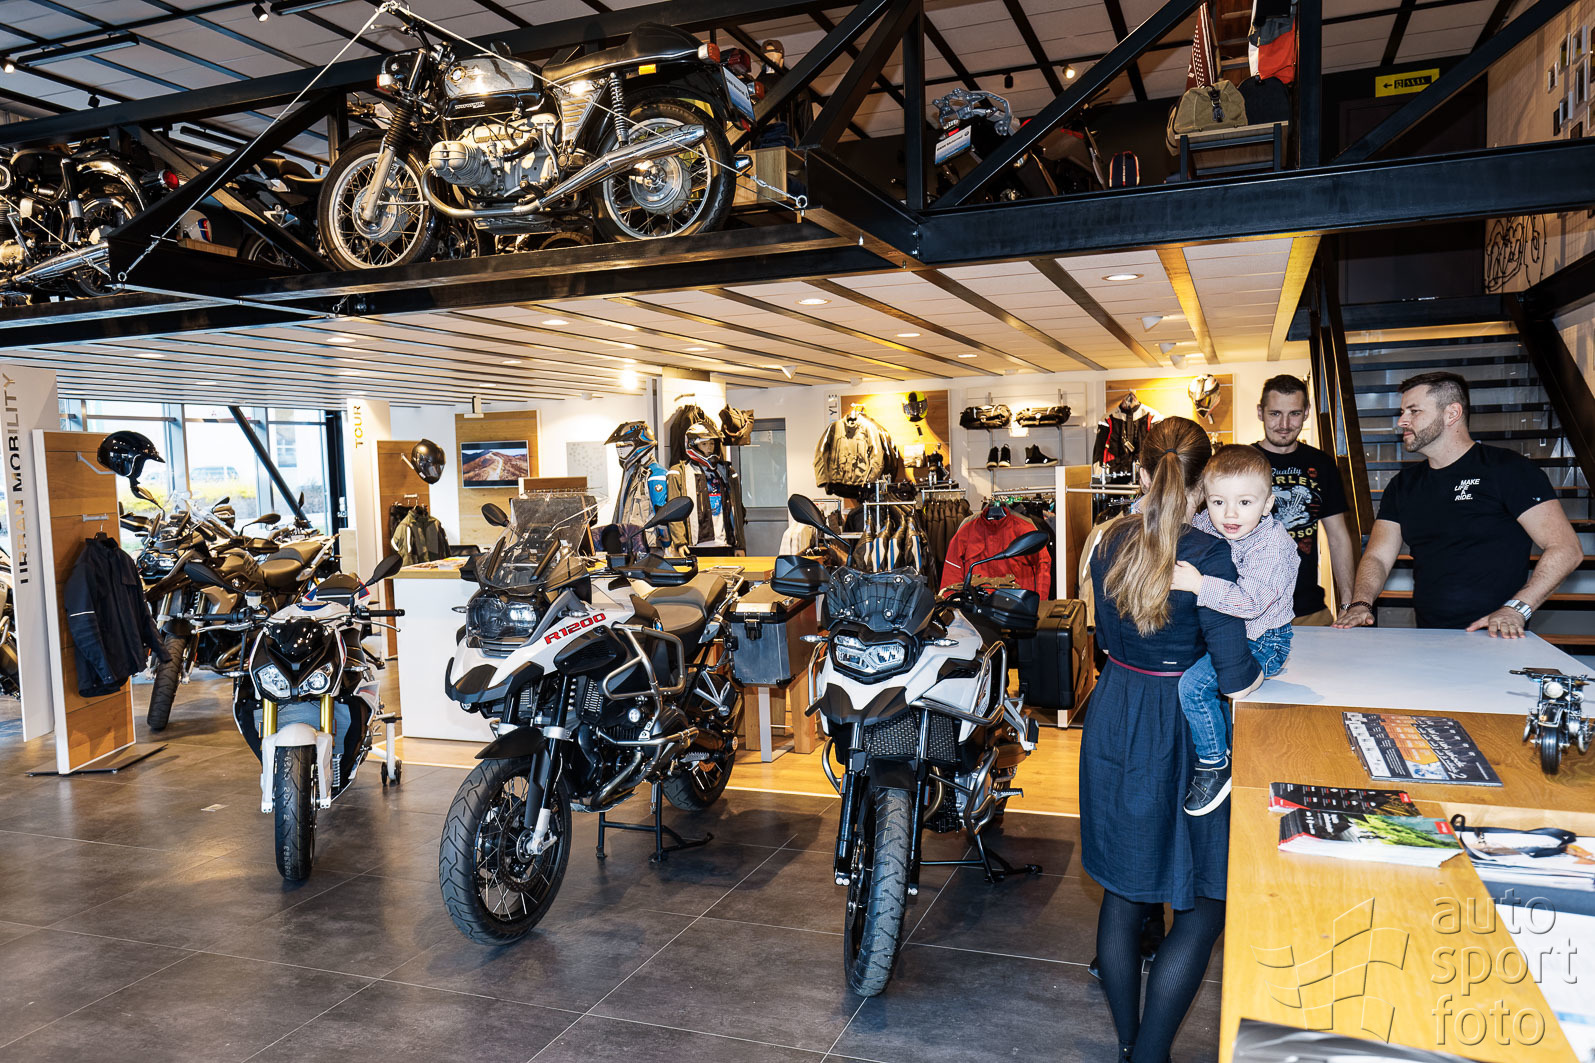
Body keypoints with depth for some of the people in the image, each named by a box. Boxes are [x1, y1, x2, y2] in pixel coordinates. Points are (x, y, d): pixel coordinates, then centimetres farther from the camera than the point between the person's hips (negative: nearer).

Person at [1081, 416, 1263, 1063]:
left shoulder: (1110, 542, 0)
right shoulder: (1207, 556, -18)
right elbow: (1236, 680, -20)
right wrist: (1253, 670, -1)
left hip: (1112, 721, 7)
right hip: (1177, 735, -6)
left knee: (1121, 890, 17)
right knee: (1202, 905, 8)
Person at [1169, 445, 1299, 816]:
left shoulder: (1273, 546, -25)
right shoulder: (1205, 525, -5)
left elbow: (1250, 601, -36)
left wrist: (1198, 585, -42)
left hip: (1260, 643, -8)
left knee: (1193, 683, -21)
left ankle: (1214, 765, -1)